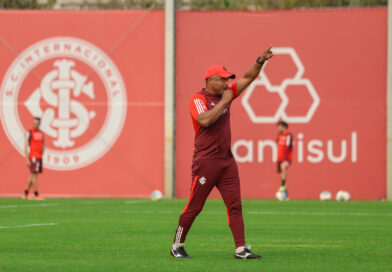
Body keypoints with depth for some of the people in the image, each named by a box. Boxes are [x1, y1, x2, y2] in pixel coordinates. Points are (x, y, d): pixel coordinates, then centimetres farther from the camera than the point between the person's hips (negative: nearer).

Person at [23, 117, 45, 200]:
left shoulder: (41, 133, 13)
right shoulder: (30, 133, -8)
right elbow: (26, 146, -11)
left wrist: (41, 155, 14)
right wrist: (27, 159, -16)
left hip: (39, 157, 7)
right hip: (33, 157, -7)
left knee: (32, 176, 11)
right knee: (35, 175, -8)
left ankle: (26, 194, 18)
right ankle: (36, 195, -6)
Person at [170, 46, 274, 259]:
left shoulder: (225, 94, 14)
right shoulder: (198, 99, -7)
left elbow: (248, 78, 16)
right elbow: (205, 120, -25)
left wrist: (261, 61, 1)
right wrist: (224, 101, -18)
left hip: (227, 162, 7)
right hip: (206, 161, -7)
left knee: (235, 205, -2)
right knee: (194, 206, -1)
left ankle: (241, 249, -5)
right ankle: (177, 246, 11)